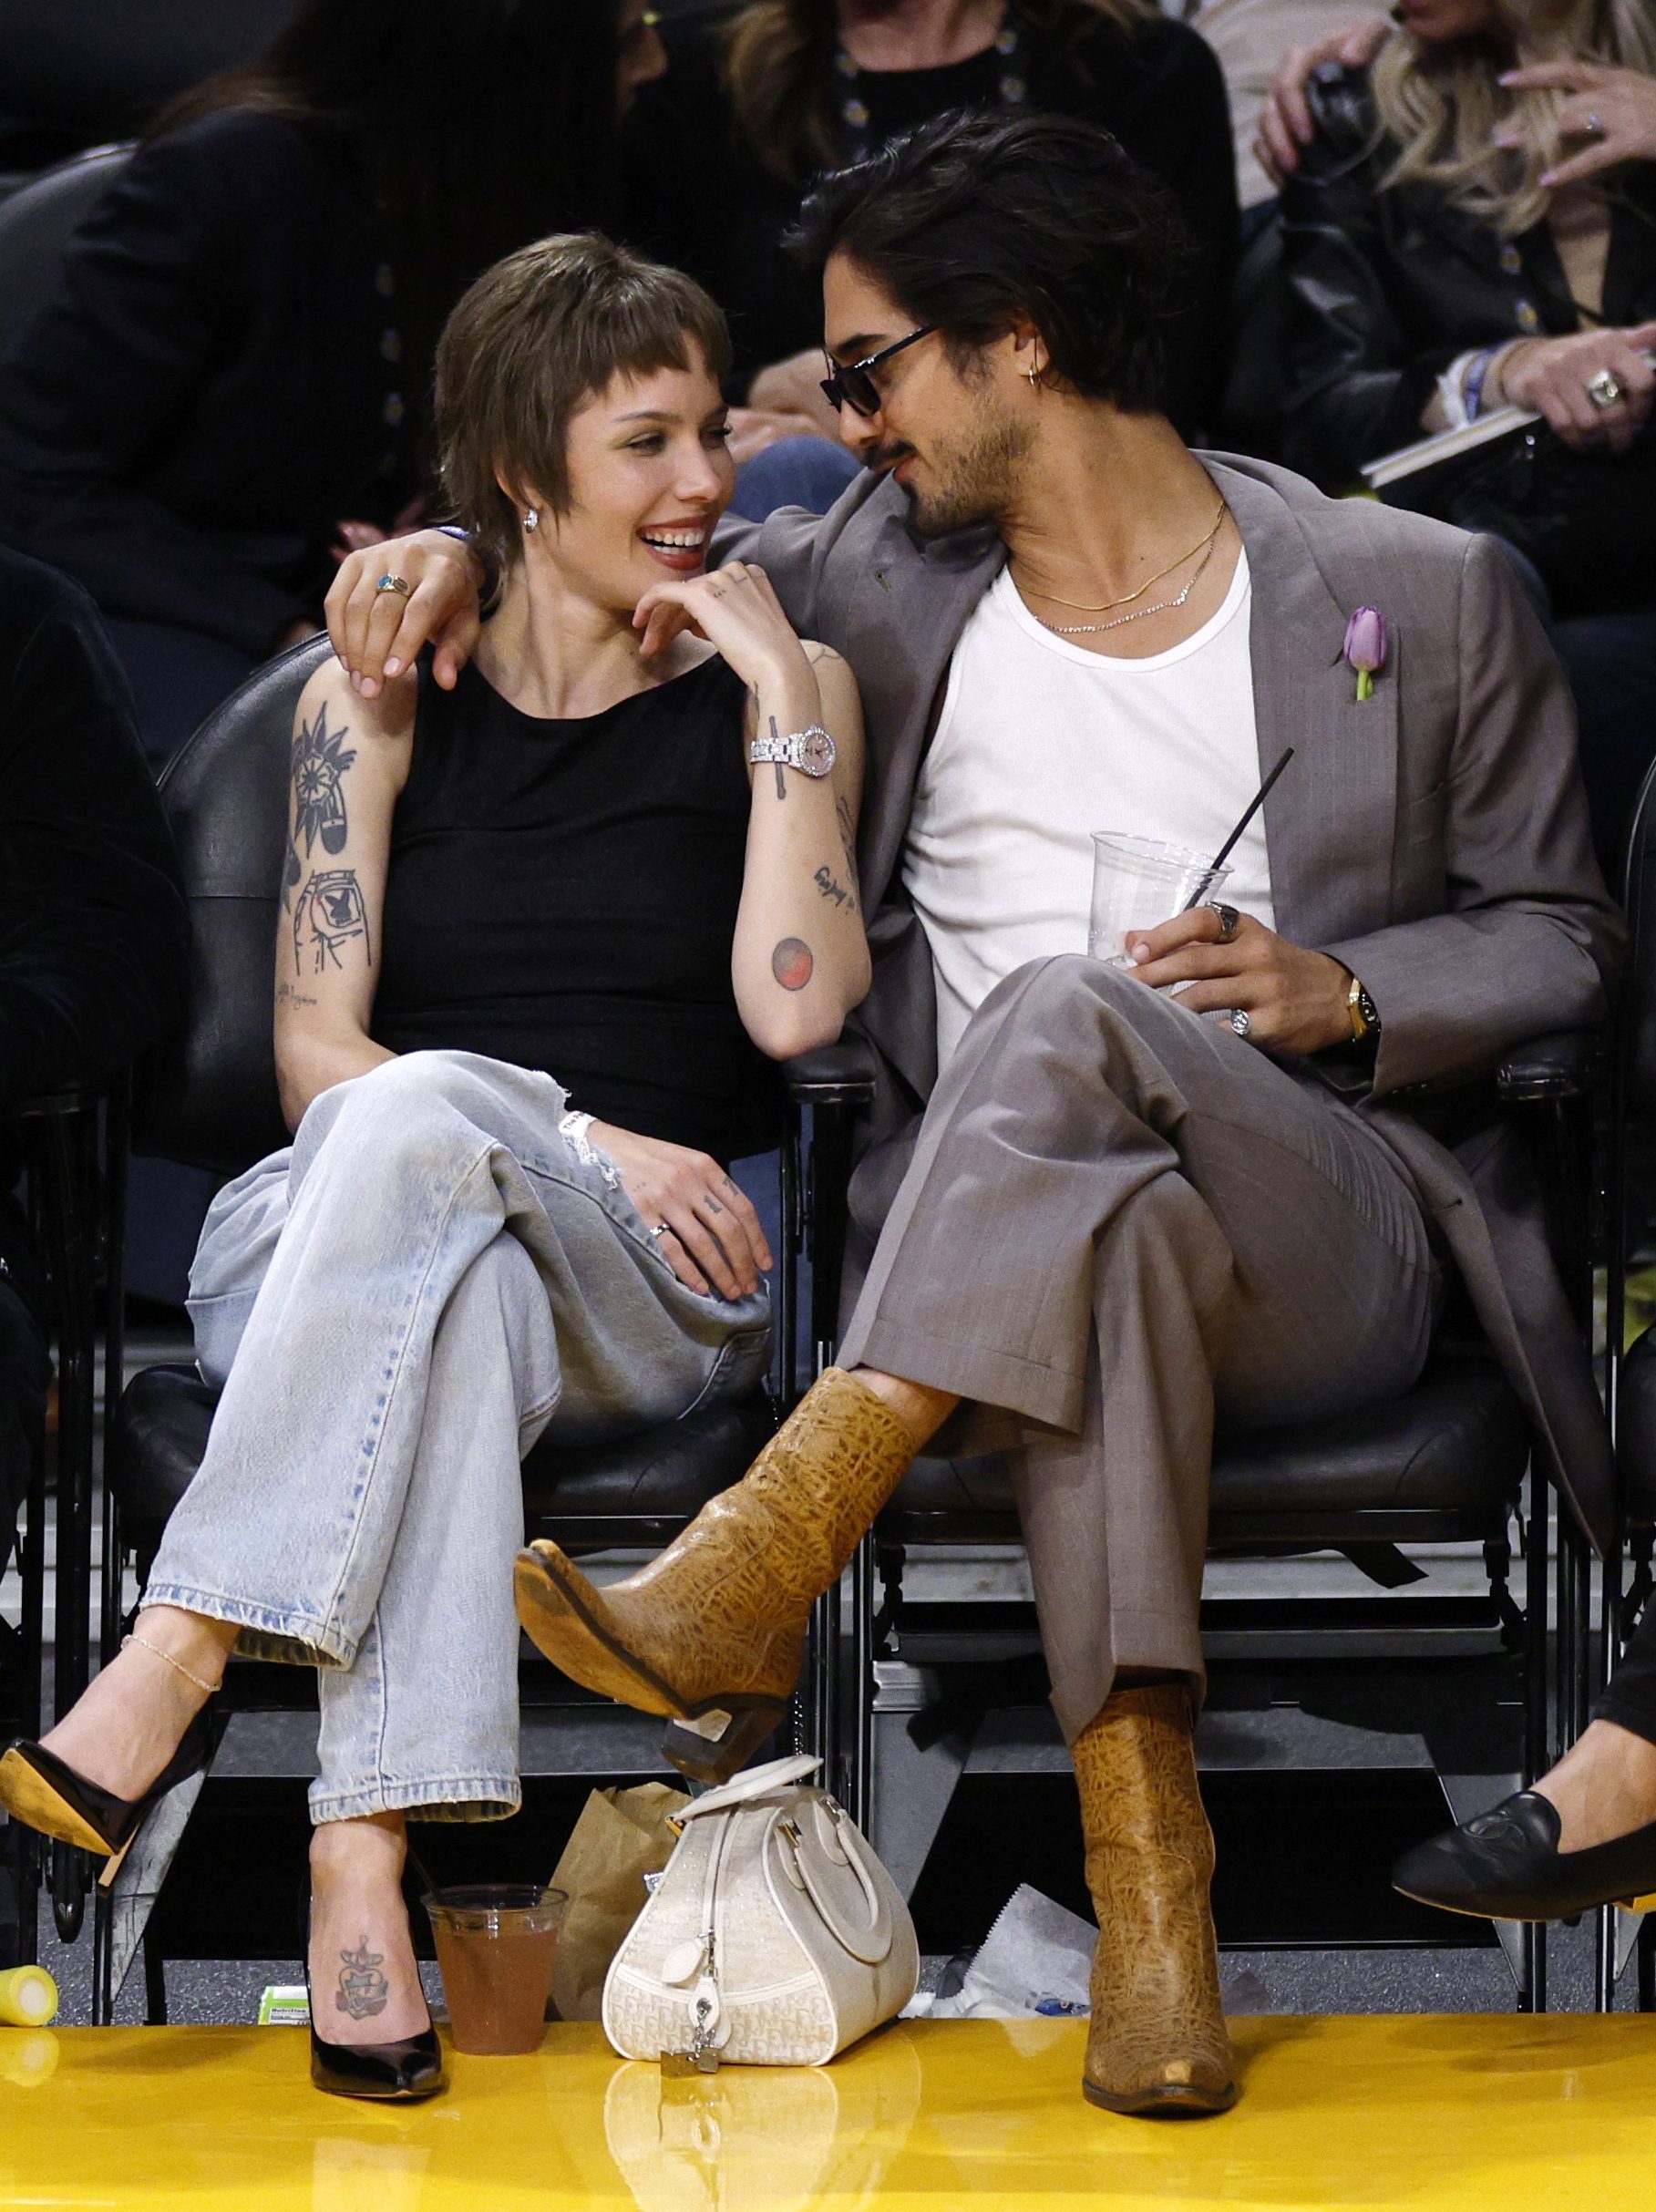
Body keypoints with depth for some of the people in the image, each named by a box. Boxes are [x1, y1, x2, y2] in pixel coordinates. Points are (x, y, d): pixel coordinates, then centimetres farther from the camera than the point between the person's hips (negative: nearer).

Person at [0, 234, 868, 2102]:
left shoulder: (772, 687, 10)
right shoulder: (380, 701, 10)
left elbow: (795, 1014, -5)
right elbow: (314, 1054, 0)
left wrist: (782, 700, -7)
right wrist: (578, 1142, -14)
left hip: (654, 1285, -1)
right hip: (336, 1252, 1)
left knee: (424, 1117, -35)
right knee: (452, 1287, -39)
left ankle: (165, 1677, -44)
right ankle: (359, 1869, -50)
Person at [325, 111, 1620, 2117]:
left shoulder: (1422, 597, 8)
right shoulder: (876, 582, 16)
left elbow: (1558, 938, 13)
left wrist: (1344, 993, -6)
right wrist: (462, 550, 10)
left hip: (1330, 1247, -1)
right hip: (971, 1246, 2)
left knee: (1063, 1015, -36)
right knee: (1110, 1235, -39)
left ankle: (743, 1587, -43)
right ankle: (1144, 1871, -42)